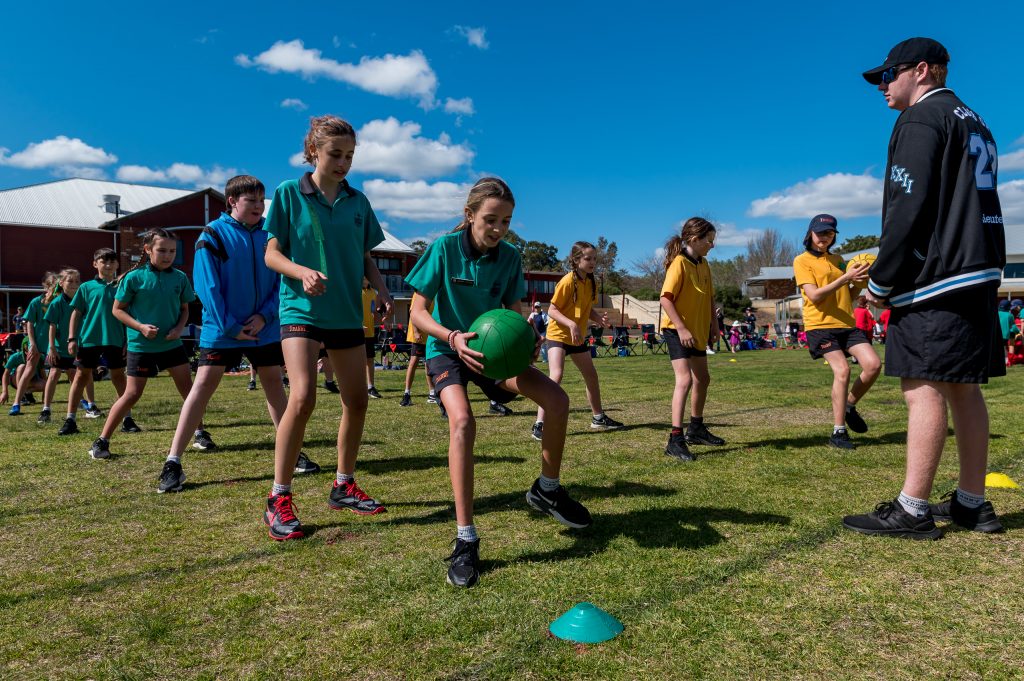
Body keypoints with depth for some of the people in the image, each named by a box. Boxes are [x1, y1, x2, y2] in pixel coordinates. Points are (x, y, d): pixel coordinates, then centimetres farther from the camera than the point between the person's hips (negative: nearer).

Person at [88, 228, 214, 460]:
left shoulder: (180, 278, 0)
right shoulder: (134, 278, -9)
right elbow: (117, 309, -3)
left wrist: (180, 328, -8)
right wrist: (140, 327, -16)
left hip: (172, 344, 3)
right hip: (141, 345, -3)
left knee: (188, 388, 3)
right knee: (132, 394, -1)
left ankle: (200, 434, 17)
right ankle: (102, 441, 13)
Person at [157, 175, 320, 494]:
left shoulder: (270, 233, 4)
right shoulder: (213, 234, -6)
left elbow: (281, 280, 3)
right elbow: (207, 286, -10)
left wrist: (265, 316, -11)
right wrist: (229, 327, -14)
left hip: (263, 328, 4)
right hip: (221, 330, -3)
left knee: (274, 383, 10)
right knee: (204, 384, -7)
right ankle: (172, 463, -3)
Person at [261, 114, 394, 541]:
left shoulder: (357, 201, 10)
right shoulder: (290, 194, 0)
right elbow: (272, 254, -2)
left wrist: (381, 288, -5)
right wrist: (302, 271, -23)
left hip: (347, 313, 5)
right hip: (301, 310, -5)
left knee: (357, 401, 6)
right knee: (303, 397, -20)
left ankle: (344, 486, 24)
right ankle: (278, 499, -6)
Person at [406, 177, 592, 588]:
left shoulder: (509, 257, -6)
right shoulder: (444, 249, -17)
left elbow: (514, 312, 3)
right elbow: (418, 312, -17)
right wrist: (453, 337, -35)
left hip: (494, 348, 4)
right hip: (447, 349, -4)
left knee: (557, 399, -13)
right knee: (462, 421, -32)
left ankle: (547, 490, 12)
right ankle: (465, 539, -24)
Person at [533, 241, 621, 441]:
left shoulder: (591, 283, 4)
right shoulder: (567, 281, -18)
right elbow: (551, 310, -19)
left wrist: (598, 318, -6)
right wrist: (571, 324, -32)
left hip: (578, 337, 8)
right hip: (558, 334, -8)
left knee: (591, 375, 16)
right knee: (556, 376, -23)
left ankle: (598, 418, 34)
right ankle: (539, 425, -20)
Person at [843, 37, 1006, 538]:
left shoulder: (921, 119, -6)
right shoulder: (974, 124, 24)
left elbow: (907, 209, -16)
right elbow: (966, 206, 22)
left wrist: (880, 281, -10)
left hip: (935, 277, -9)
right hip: (978, 273, 10)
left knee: (923, 388, -10)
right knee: (963, 388, 10)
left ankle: (912, 510, -7)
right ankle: (971, 504, 16)